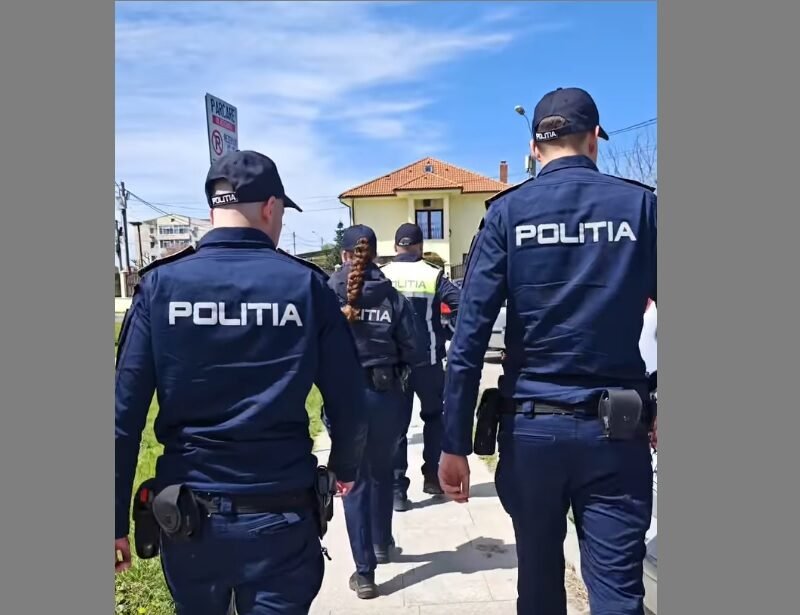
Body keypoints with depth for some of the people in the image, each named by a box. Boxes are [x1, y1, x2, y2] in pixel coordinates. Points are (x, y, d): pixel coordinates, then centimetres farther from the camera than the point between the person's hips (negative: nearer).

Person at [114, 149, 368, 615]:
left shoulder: (162, 284, -5)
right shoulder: (305, 284, -8)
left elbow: (125, 409, -6)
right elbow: (349, 402, -5)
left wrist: (117, 517, 3)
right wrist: (346, 466, 14)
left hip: (187, 514, 3)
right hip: (279, 516, -2)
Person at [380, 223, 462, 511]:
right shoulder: (433, 275, -4)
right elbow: (462, 305, -14)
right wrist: (449, 334, -1)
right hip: (428, 361, 0)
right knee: (434, 417, 19)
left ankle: (398, 490, 7)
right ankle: (432, 478, 24)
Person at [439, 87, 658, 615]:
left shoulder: (507, 212, -2)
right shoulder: (640, 205, 1)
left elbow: (470, 335, -9)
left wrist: (456, 444, -5)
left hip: (531, 425, 1)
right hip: (615, 429, 0)